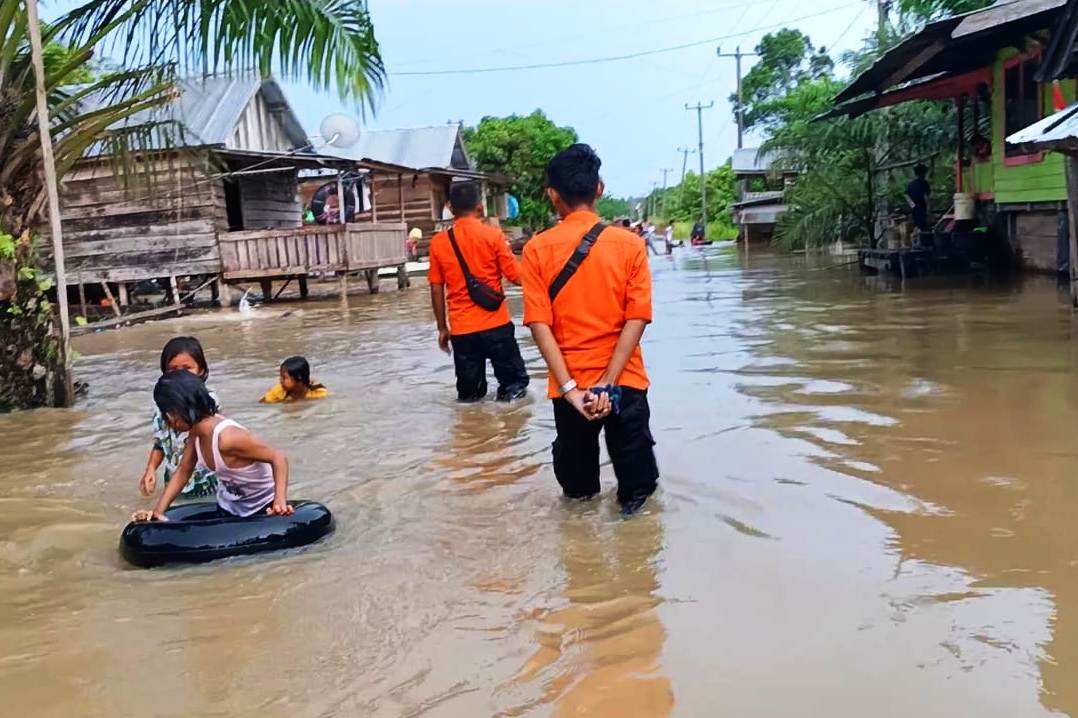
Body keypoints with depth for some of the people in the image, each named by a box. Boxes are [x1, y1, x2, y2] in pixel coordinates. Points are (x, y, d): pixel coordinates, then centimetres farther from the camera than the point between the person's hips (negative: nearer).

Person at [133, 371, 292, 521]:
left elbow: (278, 458, -30)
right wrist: (158, 511, -6)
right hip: (227, 508, 7)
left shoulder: (228, 437, -35)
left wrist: (280, 502, -43)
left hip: (263, 510, -7)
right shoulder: (197, 430, -11)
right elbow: (183, 471, 2)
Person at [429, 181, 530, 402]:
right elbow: (517, 278, -5)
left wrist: (442, 328, 14)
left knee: (468, 393, 12)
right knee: (514, 380, 15)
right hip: (496, 325, -2)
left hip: (461, 329, 2)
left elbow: (436, 290, 4)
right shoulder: (493, 235, -6)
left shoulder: (438, 242, 1)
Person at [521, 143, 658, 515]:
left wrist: (570, 388, -14)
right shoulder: (630, 244, -4)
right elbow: (636, 319, -11)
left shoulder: (537, 249, -5)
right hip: (625, 381, 0)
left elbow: (540, 324, -12)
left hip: (569, 385, 1)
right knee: (636, 479, 17)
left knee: (576, 486, 20)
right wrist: (608, 382, -13)